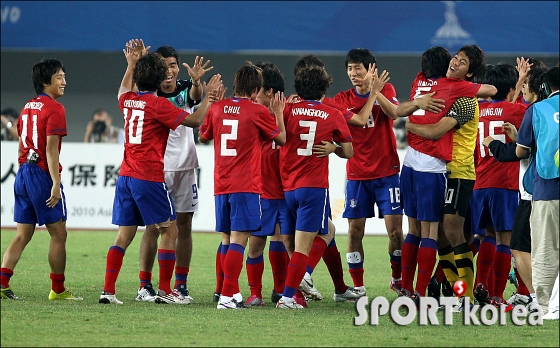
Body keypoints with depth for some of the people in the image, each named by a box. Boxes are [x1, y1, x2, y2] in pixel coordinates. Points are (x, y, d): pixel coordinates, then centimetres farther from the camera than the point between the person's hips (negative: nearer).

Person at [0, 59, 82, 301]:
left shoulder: (27, 107, 15)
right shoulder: (54, 109, -10)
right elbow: (51, 149, -17)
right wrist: (56, 183, -19)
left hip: (23, 173, 8)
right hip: (43, 174, -8)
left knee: (22, 235, 9)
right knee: (58, 234, 2)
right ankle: (58, 290, 5)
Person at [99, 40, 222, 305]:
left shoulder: (128, 101, 9)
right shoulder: (158, 104, -11)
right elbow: (194, 120, -10)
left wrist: (131, 63, 39)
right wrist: (210, 97, 1)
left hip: (125, 176, 7)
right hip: (149, 178, -7)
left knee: (125, 233, 7)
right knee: (169, 231, 4)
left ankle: (108, 290, 0)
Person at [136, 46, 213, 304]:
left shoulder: (185, 89, 2)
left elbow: (196, 97, -20)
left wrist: (196, 82, -44)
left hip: (185, 167, 3)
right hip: (158, 167, -3)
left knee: (184, 226, 5)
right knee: (153, 227, -4)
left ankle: (180, 285, 11)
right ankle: (145, 285, -2)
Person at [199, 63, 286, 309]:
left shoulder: (217, 108, 5)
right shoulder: (258, 111, -5)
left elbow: (203, 137, 23)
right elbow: (281, 139, 8)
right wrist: (279, 113, 22)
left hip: (221, 186, 5)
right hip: (246, 187, -5)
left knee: (227, 240, 14)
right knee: (238, 240, -8)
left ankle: (231, 293, 18)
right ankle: (227, 296, -16)